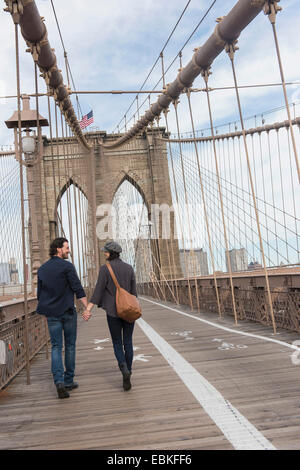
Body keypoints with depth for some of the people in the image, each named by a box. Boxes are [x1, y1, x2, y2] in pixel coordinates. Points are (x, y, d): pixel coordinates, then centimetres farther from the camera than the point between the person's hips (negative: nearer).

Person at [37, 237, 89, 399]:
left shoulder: (42, 269, 9)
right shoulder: (67, 266, -8)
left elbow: (40, 293, 14)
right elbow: (78, 289, -16)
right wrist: (87, 307, -17)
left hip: (51, 313, 4)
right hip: (68, 312, -4)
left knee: (56, 347, 4)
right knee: (70, 346, 9)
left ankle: (59, 381, -11)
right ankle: (69, 381, 17)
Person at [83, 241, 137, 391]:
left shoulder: (105, 269, -8)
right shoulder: (129, 268, 4)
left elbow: (99, 290, -15)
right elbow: (133, 291, 6)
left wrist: (88, 308, -16)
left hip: (113, 311, -3)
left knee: (117, 344, 9)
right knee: (128, 343, 11)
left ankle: (124, 369, -13)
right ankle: (127, 375, 16)